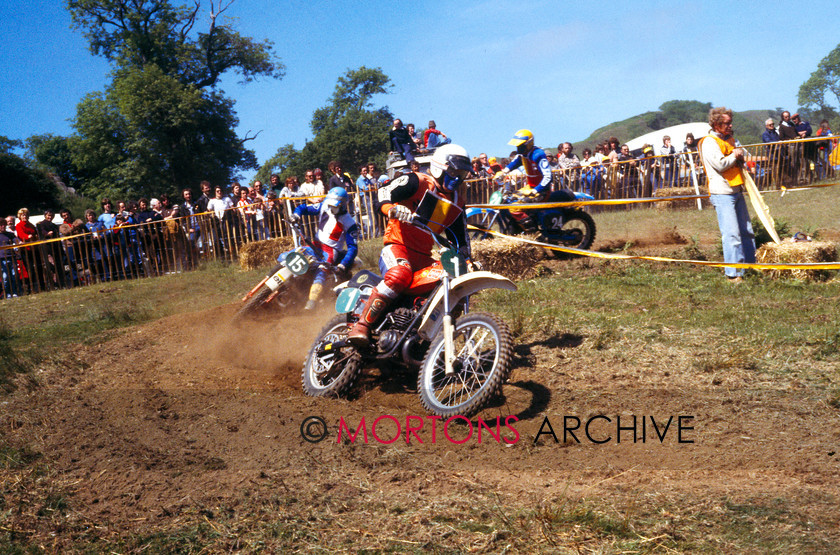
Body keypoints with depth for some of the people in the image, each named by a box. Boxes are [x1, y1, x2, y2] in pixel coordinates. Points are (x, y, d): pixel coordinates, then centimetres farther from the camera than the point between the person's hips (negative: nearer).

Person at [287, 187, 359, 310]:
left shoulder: (349, 223, -13)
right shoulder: (323, 207, 0)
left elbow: (353, 247, -15)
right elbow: (304, 208, 8)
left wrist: (343, 265, -29)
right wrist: (296, 215, -16)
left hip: (331, 250, -6)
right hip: (315, 246, 6)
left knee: (321, 272, -35)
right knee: (284, 258, -3)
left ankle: (311, 304, -45)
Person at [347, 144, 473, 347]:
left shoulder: (457, 203, 19)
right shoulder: (417, 182, -1)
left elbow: (460, 236, 26)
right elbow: (386, 191, -13)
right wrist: (392, 209, -34)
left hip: (423, 256, 7)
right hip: (397, 246, -7)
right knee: (400, 275, -38)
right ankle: (361, 325, -34)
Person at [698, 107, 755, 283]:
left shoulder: (729, 139, 19)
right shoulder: (709, 142, -9)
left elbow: (738, 161, 31)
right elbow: (720, 164, -21)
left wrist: (740, 156, 7)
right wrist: (734, 156, -3)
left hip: (736, 191, 9)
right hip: (722, 194, -9)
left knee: (746, 230, 12)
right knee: (731, 234, -12)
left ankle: (751, 266, 23)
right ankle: (733, 273, -9)